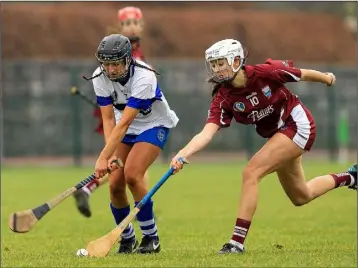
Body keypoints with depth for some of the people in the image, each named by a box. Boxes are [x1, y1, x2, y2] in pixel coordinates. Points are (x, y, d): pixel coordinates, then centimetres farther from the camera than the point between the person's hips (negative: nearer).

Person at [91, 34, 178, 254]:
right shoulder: (100, 77, -17)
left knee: (132, 175, -24)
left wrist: (103, 158, -42)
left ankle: (151, 237, -10)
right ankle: (127, 239, 14)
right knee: (115, 184, -8)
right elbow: (109, 119, -17)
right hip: (126, 128, 5)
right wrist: (110, 155, -31)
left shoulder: (144, 77, -34)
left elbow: (124, 123, -38)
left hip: (154, 125, -5)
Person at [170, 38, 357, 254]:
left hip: (297, 124, -7)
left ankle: (238, 242, -18)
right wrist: (183, 154, -43)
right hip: (276, 134, 7)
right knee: (301, 197, 22)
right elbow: (207, 133, -25)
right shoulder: (223, 98, -13)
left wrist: (328, 79, 11)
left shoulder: (265, 72, -25)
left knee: (251, 173, -22)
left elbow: (303, 75, -7)